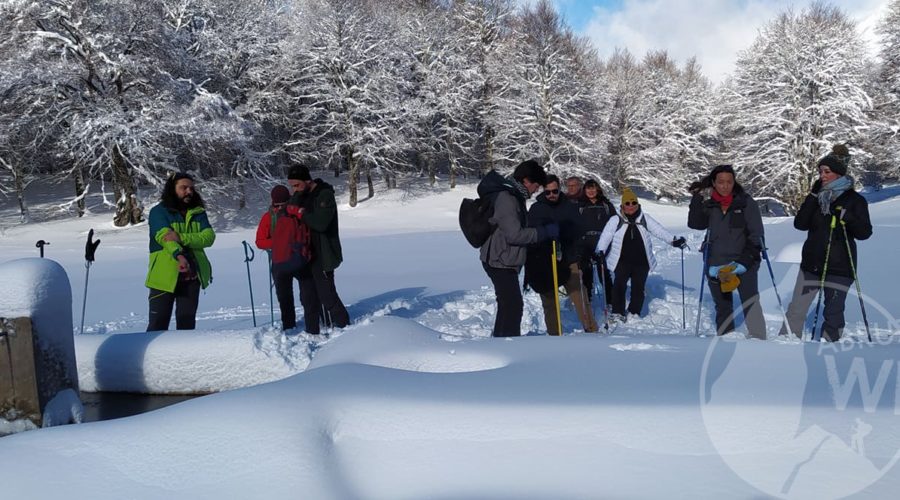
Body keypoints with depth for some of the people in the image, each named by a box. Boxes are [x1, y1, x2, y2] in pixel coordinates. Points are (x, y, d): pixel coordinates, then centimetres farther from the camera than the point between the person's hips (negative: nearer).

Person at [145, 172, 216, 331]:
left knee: (187, 322, 9)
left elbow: (209, 237, -6)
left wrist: (181, 237, -23)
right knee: (158, 323, -3)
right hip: (165, 275, -4)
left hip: (192, 275, 4)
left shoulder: (198, 213, 11)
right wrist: (179, 255, -37)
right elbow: (164, 236, -18)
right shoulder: (159, 211, -1)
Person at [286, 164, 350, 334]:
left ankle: (345, 327, 6)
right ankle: (312, 333, 19)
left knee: (327, 295, -7)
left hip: (322, 255, -8)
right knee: (308, 298, 11)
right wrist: (295, 210, -10)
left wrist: (300, 213, -17)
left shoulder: (325, 195, -14)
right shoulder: (299, 195, 11)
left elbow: (321, 223, -24)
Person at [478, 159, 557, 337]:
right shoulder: (505, 198, -21)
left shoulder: (512, 195, 12)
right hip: (501, 261, -11)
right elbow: (515, 234, -26)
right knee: (513, 305, -12)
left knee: (508, 304, 20)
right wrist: (546, 231, -20)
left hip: (505, 261, 11)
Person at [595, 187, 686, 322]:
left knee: (638, 288, 7)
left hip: (641, 262, 2)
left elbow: (659, 230, 2)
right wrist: (600, 251, -23)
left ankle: (634, 313, 20)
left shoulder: (645, 219, 7)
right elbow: (606, 236, -9)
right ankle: (618, 313, -7)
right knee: (619, 285, -13)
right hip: (622, 261, -2)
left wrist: (673, 240, -10)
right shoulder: (616, 220, -1)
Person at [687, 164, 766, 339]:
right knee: (723, 308, 11)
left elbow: (756, 233, -4)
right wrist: (698, 198, -8)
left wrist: (747, 258, -15)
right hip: (716, 265, 4)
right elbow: (695, 224, -2)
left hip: (743, 263, -4)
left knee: (750, 304, -14)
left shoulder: (746, 202, -2)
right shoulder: (710, 205, 8)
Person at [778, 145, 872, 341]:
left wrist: (848, 218, -26)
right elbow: (800, 224, -1)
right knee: (796, 309, 3)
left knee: (833, 313, 1)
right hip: (811, 264, 4)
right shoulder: (817, 196, 9)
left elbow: (865, 233, -8)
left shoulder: (854, 200, -2)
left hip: (839, 267, -4)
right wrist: (812, 197, -8)